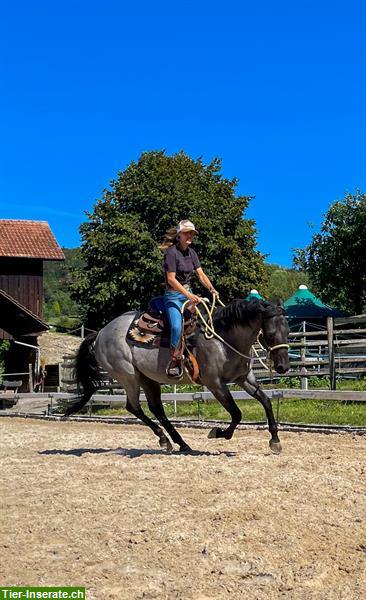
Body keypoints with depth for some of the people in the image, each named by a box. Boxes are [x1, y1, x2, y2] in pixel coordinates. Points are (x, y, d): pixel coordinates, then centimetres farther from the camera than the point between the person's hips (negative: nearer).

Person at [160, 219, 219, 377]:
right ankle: (174, 362, -13)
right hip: (173, 296, -8)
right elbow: (171, 279, -19)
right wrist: (188, 295, -26)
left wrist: (212, 289, -9)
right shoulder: (171, 252, -13)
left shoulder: (191, 252, 11)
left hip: (189, 294, 8)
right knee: (177, 327, -26)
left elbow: (201, 274, 9)